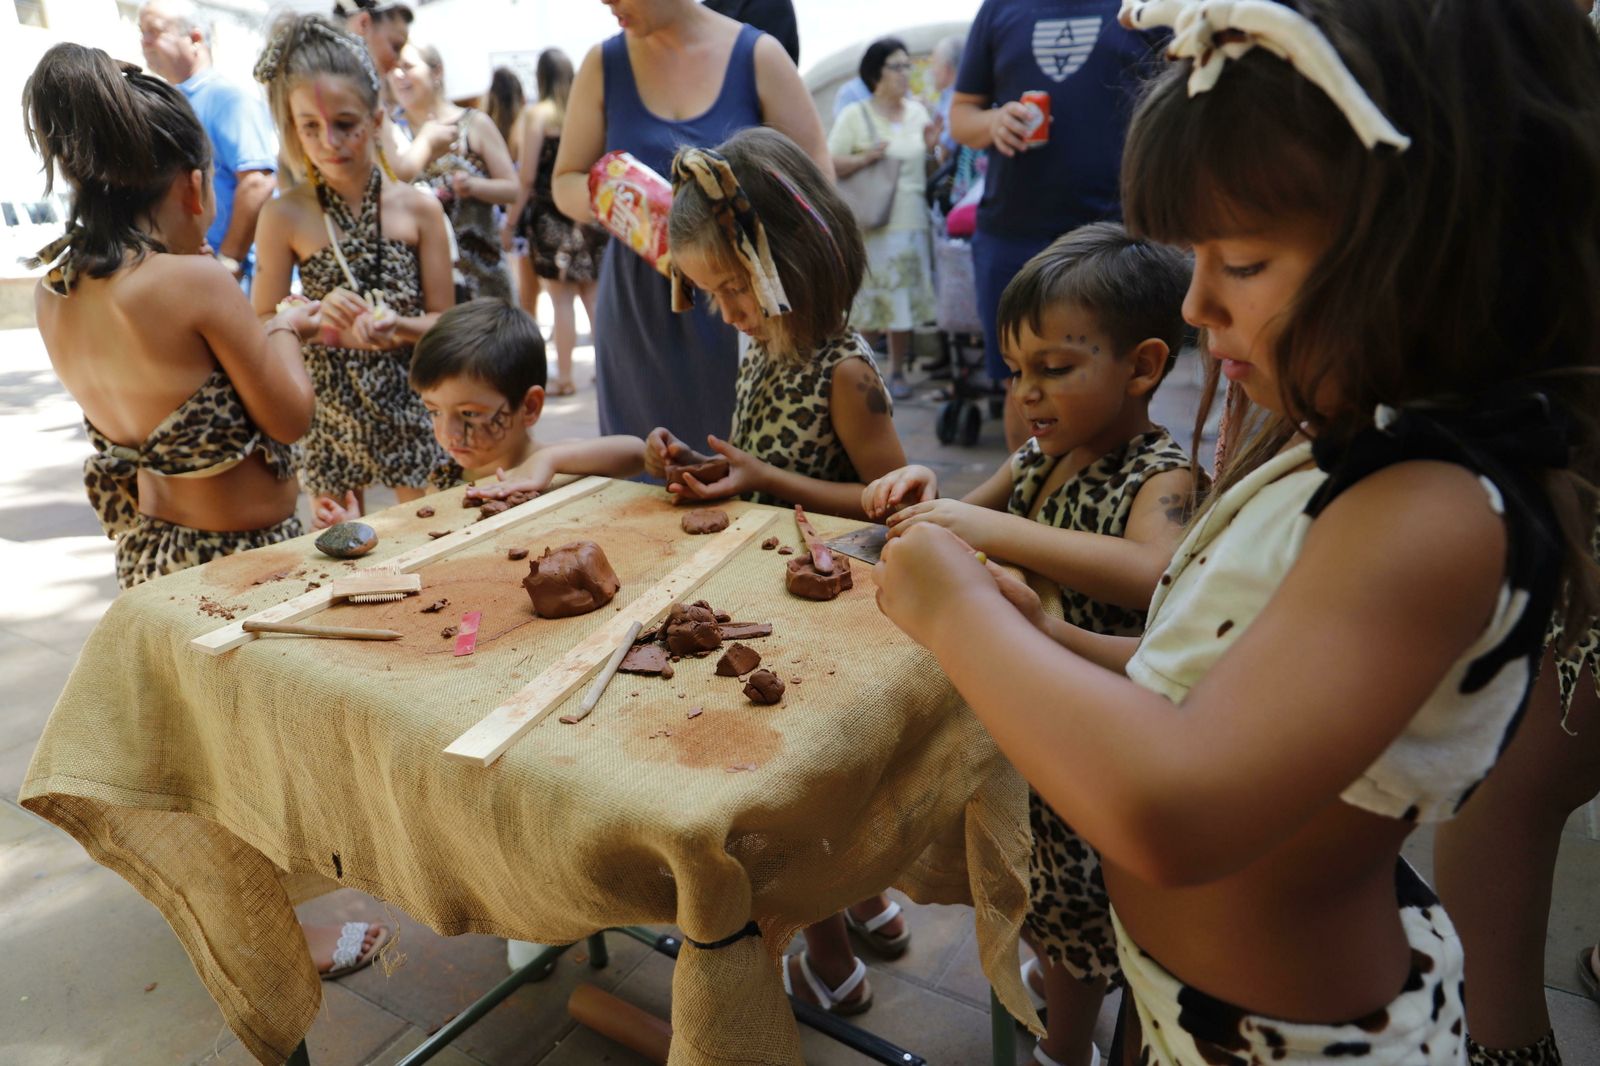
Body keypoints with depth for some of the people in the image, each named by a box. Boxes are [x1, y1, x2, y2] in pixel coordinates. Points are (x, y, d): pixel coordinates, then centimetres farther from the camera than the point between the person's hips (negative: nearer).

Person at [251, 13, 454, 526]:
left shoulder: (419, 208, -5)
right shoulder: (285, 218, -5)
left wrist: (398, 328, -20)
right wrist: (314, 318, -20)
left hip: (411, 400, 0)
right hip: (331, 403, 0)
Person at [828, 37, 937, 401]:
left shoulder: (918, 112, 13)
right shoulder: (856, 115, -1)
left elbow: (929, 171, 21)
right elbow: (829, 166, -6)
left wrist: (931, 148, 0)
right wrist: (864, 158, -19)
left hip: (911, 223, 4)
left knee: (904, 301, 6)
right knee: (865, 303, -2)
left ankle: (897, 371, 17)